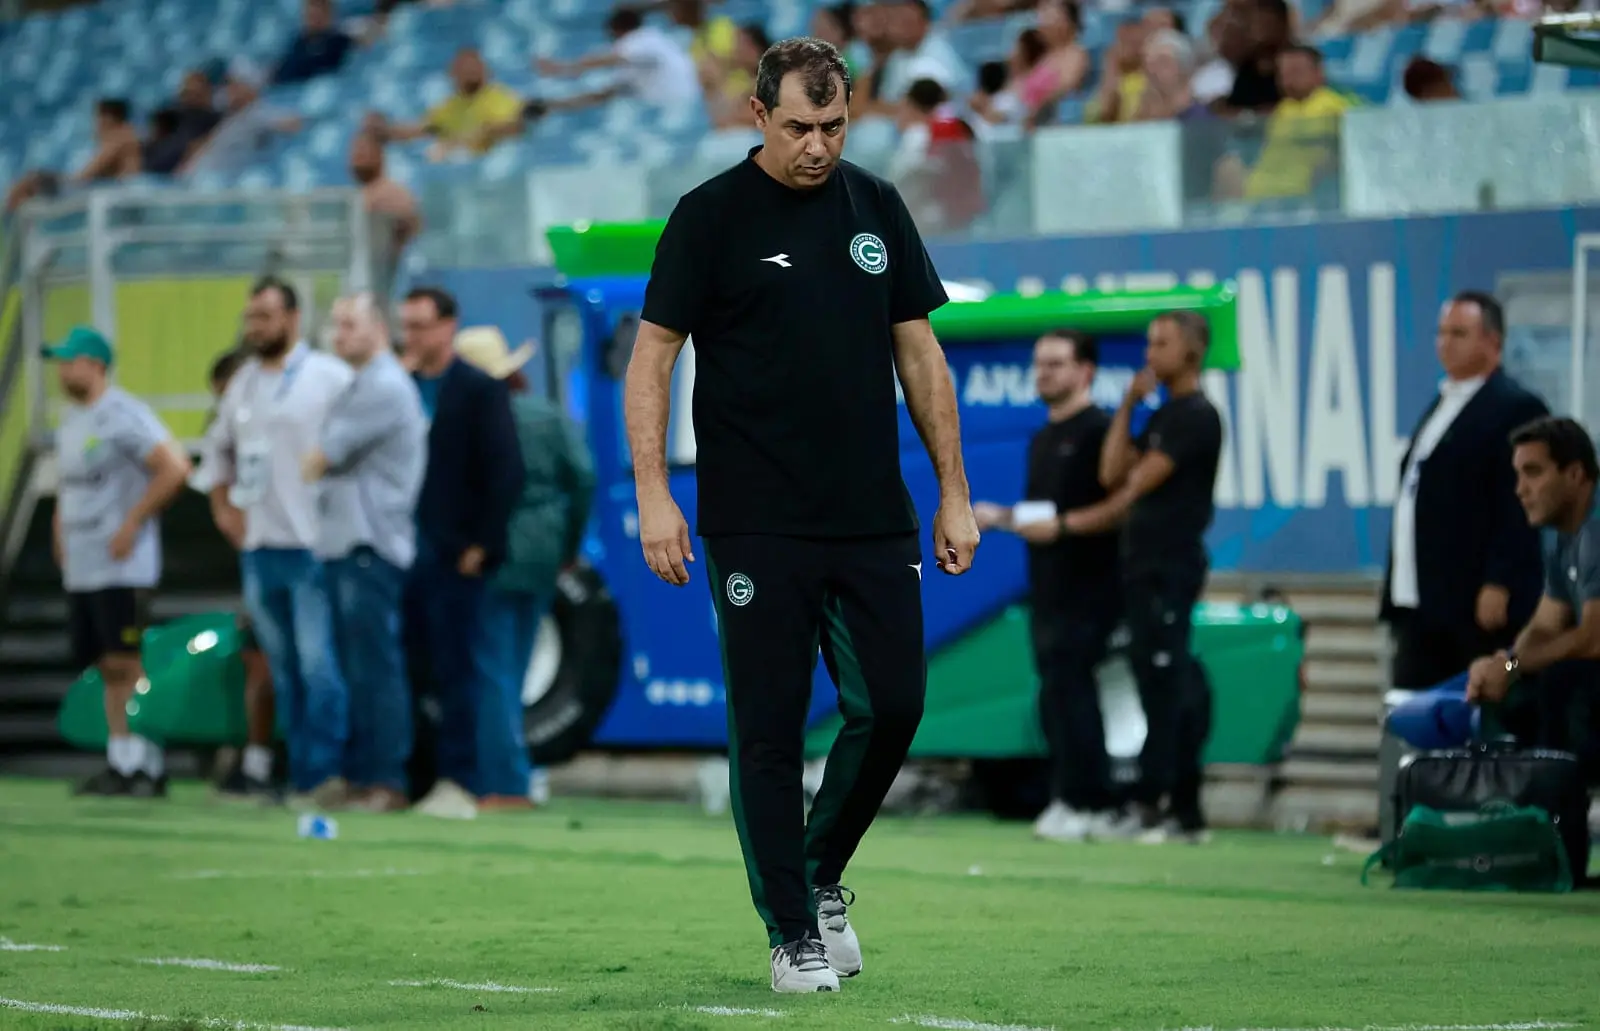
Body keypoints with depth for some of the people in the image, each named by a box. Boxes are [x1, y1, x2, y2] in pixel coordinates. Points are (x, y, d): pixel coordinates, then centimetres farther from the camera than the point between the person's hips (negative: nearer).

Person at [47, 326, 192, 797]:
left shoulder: (123, 415, -12)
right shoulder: (70, 420, 16)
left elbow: (174, 468, -19)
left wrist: (132, 523, -17)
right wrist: (60, 531, 13)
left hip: (121, 565, -9)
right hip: (79, 566, 9)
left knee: (124, 663, -11)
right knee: (108, 668, 8)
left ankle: (147, 767, -8)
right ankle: (120, 763, 10)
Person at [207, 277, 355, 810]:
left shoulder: (330, 377, -6)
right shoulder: (242, 383, 15)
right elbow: (222, 448, 29)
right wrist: (222, 504, 16)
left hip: (312, 545, -7)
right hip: (258, 547, 7)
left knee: (318, 664, -12)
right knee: (284, 671, 9)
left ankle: (322, 772, -10)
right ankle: (303, 776, 13)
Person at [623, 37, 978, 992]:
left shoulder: (877, 207, 9)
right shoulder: (711, 216, -4)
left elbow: (919, 351, 13)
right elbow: (653, 354, -4)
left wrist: (955, 492, 9)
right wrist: (654, 492, -14)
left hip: (874, 519, 4)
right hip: (758, 527, -4)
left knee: (893, 705, 0)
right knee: (770, 729, -1)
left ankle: (822, 876, 23)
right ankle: (794, 932, 7)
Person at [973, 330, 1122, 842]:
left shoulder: (1099, 430, -9)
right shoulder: (1043, 440, 20)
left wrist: (1061, 526, -23)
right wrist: (1002, 517, 11)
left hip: (1088, 586, -9)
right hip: (1047, 585, 9)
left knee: (1069, 688, -13)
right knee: (1055, 694, 7)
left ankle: (1086, 804, -11)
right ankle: (1066, 798, 11)